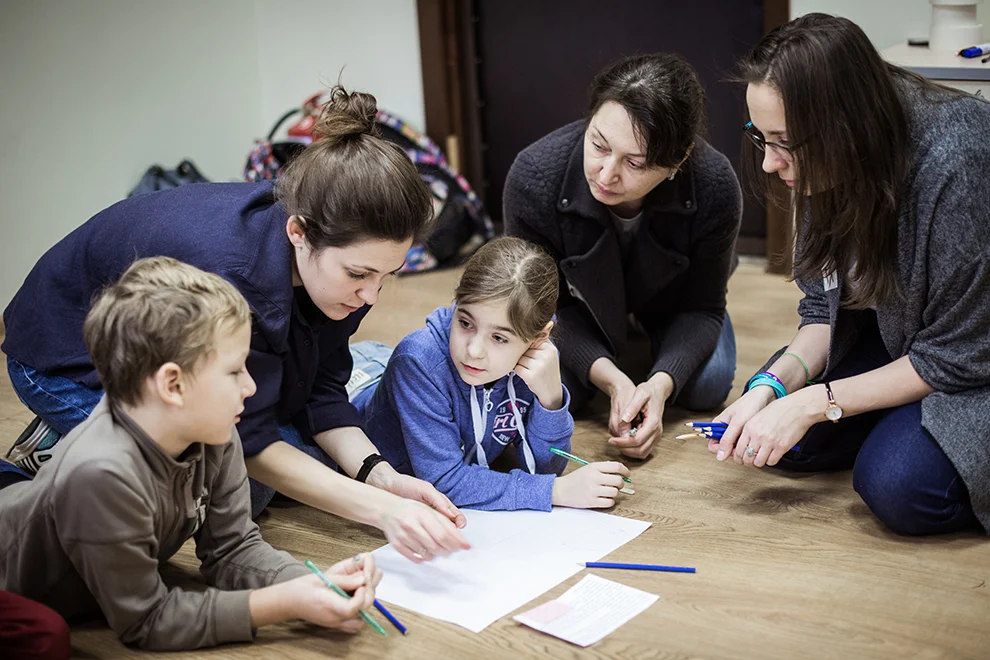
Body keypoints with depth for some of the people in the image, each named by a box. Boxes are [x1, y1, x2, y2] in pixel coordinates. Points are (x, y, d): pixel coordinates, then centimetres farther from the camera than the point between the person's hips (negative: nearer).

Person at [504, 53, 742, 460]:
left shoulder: (715, 188, -37)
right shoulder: (533, 178, -39)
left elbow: (702, 308, -21)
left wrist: (660, 383, -40)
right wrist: (612, 380, -38)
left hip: (666, 293, 1)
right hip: (581, 297, 0)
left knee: (706, 386, -17)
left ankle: (647, 338, 19)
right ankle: (618, 357, 17)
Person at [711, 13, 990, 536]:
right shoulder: (829, 166, -12)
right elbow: (825, 305, -2)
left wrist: (813, 402, -25)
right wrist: (771, 386, -20)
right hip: (901, 333, 7)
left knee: (898, 484, -27)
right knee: (774, 435, -4)